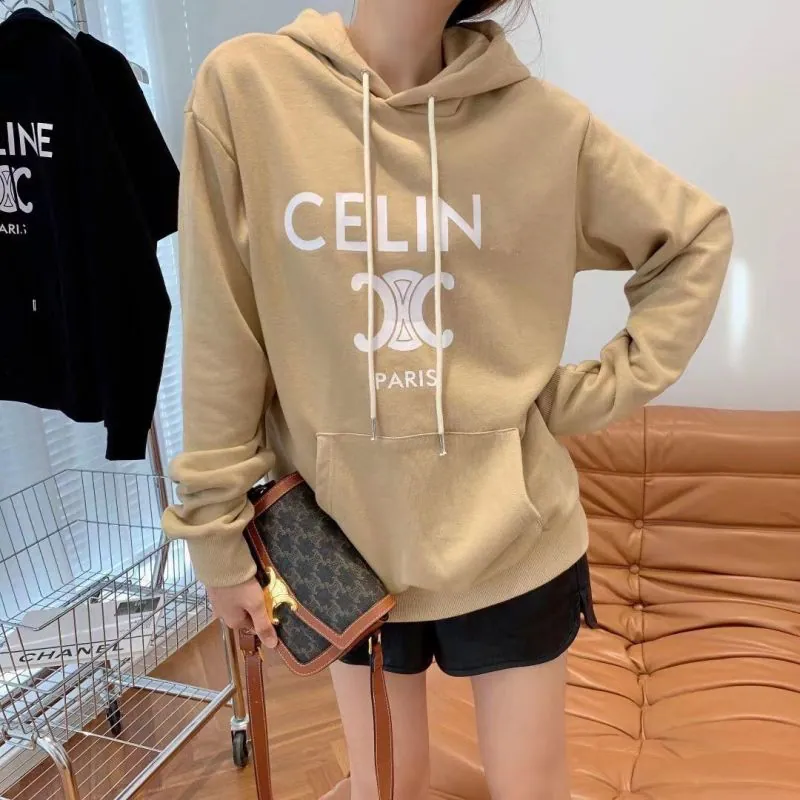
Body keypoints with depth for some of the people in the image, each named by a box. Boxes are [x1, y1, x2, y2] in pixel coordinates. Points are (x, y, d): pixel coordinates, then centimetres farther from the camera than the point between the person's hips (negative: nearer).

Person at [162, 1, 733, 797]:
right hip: (348, 536, 1)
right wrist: (217, 533, -2)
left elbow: (697, 238, 5)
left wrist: (599, 391, -4)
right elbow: (218, 346, -7)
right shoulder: (246, 87, -9)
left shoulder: (541, 120, -8)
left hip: (511, 539, 0)